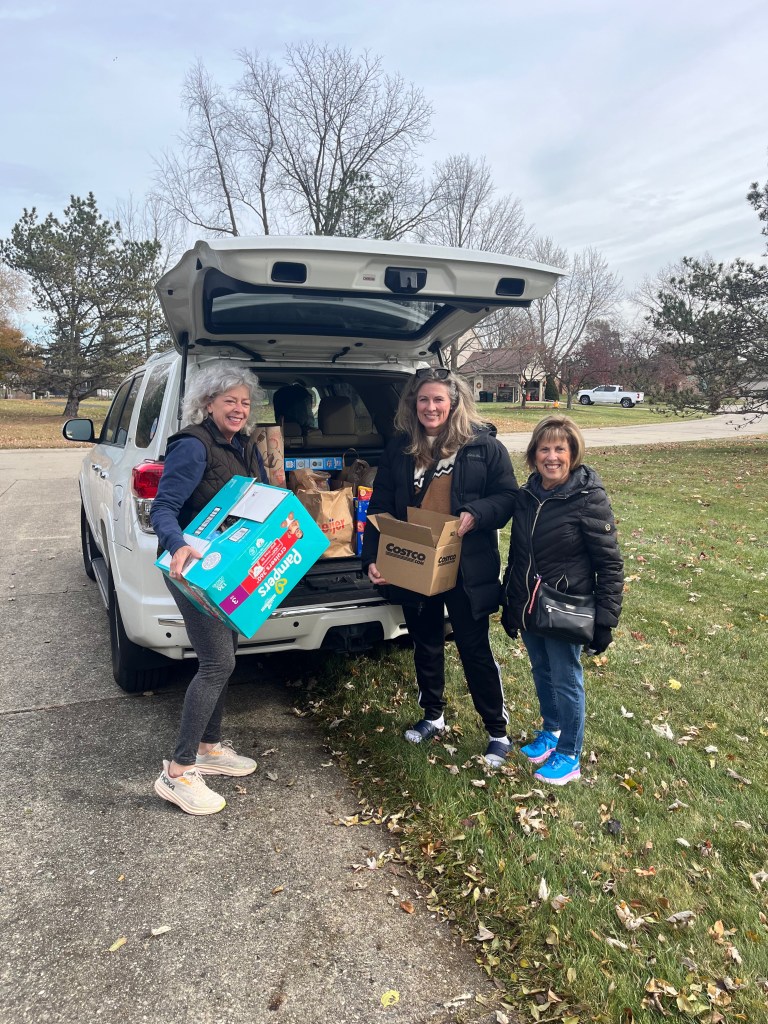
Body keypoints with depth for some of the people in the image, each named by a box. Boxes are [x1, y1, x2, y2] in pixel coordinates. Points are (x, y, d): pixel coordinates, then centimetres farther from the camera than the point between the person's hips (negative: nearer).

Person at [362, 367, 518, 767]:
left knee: (475, 650, 6)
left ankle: (498, 732, 23)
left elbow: (508, 497, -4)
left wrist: (476, 514, -23)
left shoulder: (483, 445, -6)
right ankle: (432, 716, 42)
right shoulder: (398, 449, 2)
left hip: (466, 570, -3)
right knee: (426, 645, 20)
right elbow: (379, 510, 1)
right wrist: (372, 560, -8)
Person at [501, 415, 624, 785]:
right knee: (541, 673, 21)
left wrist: (605, 619, -16)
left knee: (566, 681, 8)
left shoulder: (589, 498, -16)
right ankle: (550, 730, 44)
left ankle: (568, 755, 26)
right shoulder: (526, 495, 2)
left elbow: (610, 564, -13)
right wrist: (509, 605, 15)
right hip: (527, 609, 6)